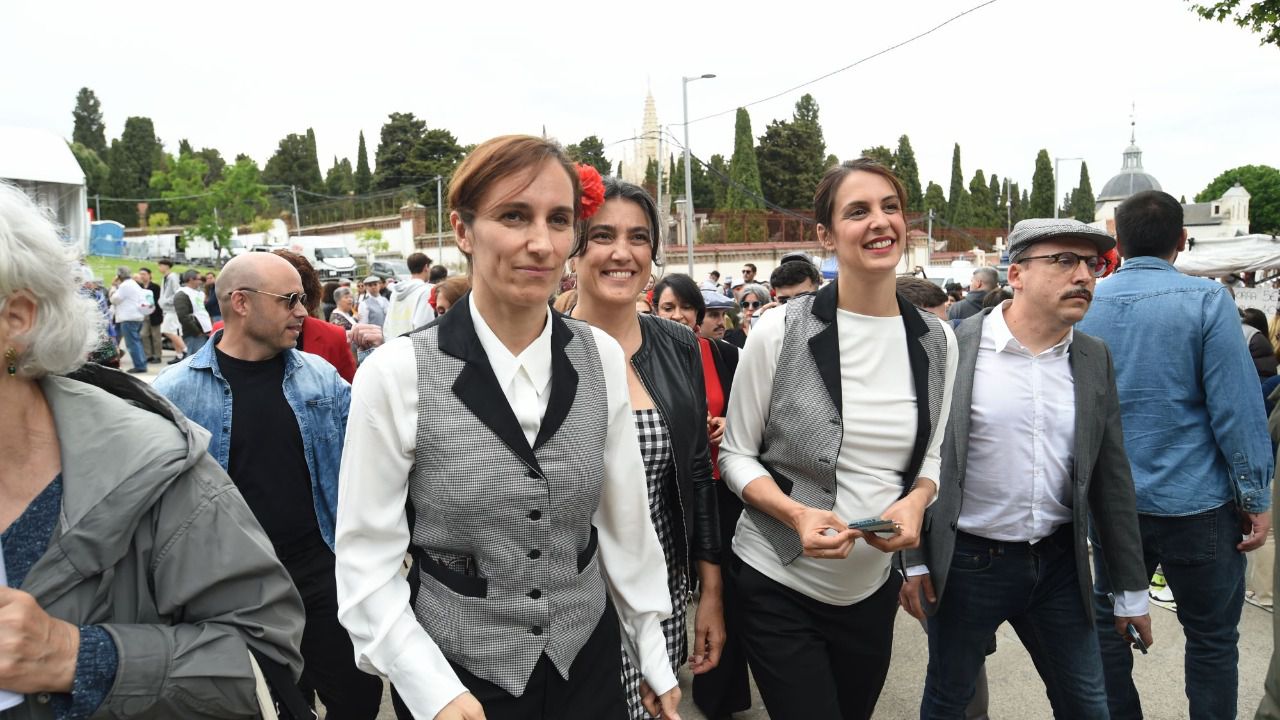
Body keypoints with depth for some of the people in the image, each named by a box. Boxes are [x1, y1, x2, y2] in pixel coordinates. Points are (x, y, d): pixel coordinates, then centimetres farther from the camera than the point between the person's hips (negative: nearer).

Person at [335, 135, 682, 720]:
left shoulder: (603, 359, -6)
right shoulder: (396, 373, -15)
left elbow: (625, 521, 2)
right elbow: (367, 560, -10)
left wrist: (655, 661, 7)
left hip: (589, 660, 3)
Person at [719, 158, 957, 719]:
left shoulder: (936, 342, -1)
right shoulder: (780, 332, -14)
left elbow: (931, 456, 10)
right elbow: (736, 456, -7)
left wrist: (914, 502, -12)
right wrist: (797, 515, -24)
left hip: (873, 588, 5)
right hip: (777, 585, -4)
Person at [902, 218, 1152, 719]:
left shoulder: (1095, 359, 2)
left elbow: (1111, 477, 7)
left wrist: (1131, 588, 10)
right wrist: (914, 560, -6)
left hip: (1060, 564, 4)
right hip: (968, 562, -3)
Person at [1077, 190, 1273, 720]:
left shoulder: (1084, 306, 0)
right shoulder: (1206, 300, -12)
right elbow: (1236, 406, -13)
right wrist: (1255, 497, -4)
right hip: (1194, 502, -3)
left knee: (1109, 622, 17)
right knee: (1212, 637, 12)